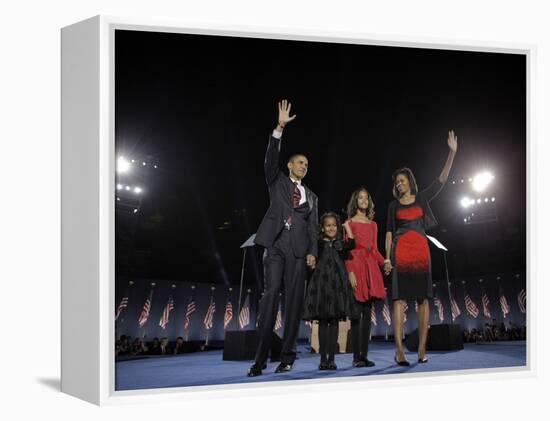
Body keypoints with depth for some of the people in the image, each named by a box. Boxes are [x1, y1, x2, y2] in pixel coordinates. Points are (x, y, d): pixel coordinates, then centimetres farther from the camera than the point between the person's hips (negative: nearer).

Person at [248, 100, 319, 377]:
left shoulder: (311, 196, 24)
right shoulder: (277, 181, 17)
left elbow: (313, 227, 16)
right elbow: (271, 158, -1)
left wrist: (312, 252, 0)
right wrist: (280, 128, -12)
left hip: (298, 248, 3)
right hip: (276, 243, -3)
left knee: (294, 300, -4)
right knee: (270, 295, -12)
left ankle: (287, 356, -3)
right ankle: (260, 358, -15)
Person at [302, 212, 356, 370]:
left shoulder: (341, 244, 11)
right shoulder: (318, 244, 8)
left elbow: (352, 244, -9)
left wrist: (348, 226, -1)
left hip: (337, 285, 1)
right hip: (321, 284, -1)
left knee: (334, 321, 1)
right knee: (323, 321, 0)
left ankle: (331, 358, 5)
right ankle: (323, 358, 4)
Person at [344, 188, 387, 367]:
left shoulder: (373, 224, 20)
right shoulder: (349, 223, 5)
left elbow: (375, 249, 17)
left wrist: (384, 262, -1)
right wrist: (350, 272, -14)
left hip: (371, 267, 5)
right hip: (356, 265, -5)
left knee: (367, 313, 2)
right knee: (357, 313, -9)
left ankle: (364, 355, 3)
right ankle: (356, 357, -8)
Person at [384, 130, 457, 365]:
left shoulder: (422, 198, 14)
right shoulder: (394, 205, 15)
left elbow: (442, 180, 8)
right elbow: (389, 232, 11)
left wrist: (452, 153, 1)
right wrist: (387, 258, 0)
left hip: (421, 251, 1)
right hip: (400, 252, -1)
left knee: (423, 298, -3)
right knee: (399, 299, -10)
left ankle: (422, 349, -2)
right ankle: (399, 350, -17)